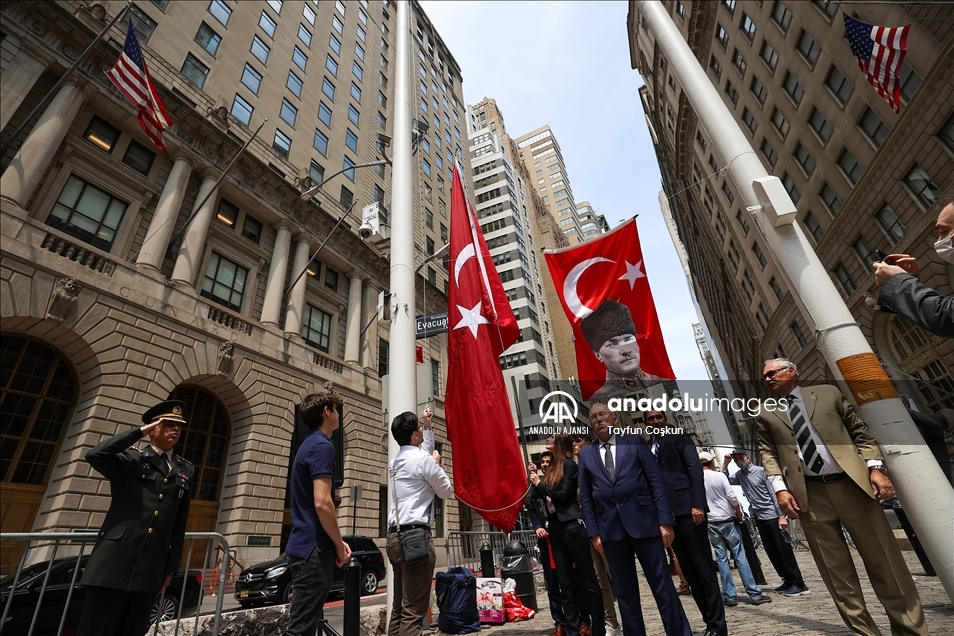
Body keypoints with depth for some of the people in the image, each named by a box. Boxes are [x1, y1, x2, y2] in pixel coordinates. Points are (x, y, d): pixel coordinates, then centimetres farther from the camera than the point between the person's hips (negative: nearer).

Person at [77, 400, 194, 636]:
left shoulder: (185, 470, 13)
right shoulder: (129, 459, 5)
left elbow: (180, 522, 13)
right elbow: (95, 455, -18)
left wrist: (171, 566, 10)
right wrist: (140, 431, -9)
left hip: (151, 567, 4)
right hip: (115, 559, -3)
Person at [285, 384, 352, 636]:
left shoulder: (309, 444, 14)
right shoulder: (322, 445, -17)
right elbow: (322, 503, -24)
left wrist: (337, 541, 19)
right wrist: (339, 546, -10)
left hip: (304, 545, 10)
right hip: (314, 548, -10)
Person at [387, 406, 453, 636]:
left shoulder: (397, 460, 14)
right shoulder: (422, 459, -12)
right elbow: (447, 491, -1)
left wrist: (428, 425, 33)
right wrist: (437, 463, 11)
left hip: (395, 536, 9)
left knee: (399, 607, 15)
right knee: (413, 610, -5)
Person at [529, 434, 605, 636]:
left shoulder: (570, 465, -7)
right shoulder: (553, 468, 14)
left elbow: (563, 495, -16)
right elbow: (543, 496, 15)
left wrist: (539, 483, -8)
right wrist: (534, 477, 6)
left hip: (572, 525, -8)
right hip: (556, 527, 8)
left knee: (588, 579, 2)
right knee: (565, 583, 10)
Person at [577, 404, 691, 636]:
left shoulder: (634, 442, 4)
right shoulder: (586, 454, 9)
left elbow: (656, 481, -1)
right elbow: (586, 497, 9)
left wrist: (665, 520, -8)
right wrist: (593, 531, 2)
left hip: (643, 521, -2)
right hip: (610, 528, 2)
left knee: (662, 583, 5)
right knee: (624, 590, 11)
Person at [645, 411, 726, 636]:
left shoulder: (679, 437, 4)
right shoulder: (645, 447, 16)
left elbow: (695, 469, -7)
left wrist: (697, 504, -17)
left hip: (687, 508, -5)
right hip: (665, 513, 5)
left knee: (703, 568, -2)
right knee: (689, 571, 9)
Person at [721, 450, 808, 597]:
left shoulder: (760, 471, -10)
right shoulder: (739, 475, 8)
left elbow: (774, 493, -10)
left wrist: (781, 516, -15)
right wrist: (725, 463, -6)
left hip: (772, 516, -6)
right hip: (759, 518, 6)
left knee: (784, 550, -3)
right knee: (772, 552, 12)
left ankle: (799, 584, 5)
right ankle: (788, 581, 23)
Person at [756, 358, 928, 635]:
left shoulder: (828, 393, 7)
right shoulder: (765, 413, 7)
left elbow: (860, 431, 7)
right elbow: (768, 453, 5)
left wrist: (875, 467, -5)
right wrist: (780, 488, -7)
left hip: (852, 483, 0)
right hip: (809, 495, 0)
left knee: (885, 561, 8)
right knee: (835, 571, 7)